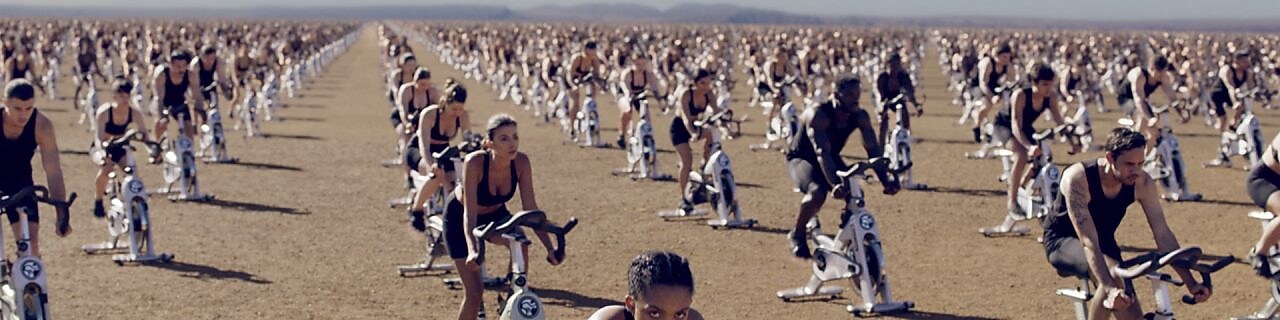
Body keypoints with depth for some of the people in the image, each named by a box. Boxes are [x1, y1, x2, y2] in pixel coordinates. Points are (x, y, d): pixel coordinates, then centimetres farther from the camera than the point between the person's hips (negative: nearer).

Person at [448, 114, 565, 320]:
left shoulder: (521, 162, -25)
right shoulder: (475, 162, -36)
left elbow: (531, 209, -22)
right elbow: (469, 213, -40)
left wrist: (550, 247, -31)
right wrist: (472, 251, -54)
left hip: (494, 214, 3)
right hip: (459, 216, -3)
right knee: (474, 292, -9)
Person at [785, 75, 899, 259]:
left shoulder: (860, 116, -16)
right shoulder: (818, 114, -32)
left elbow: (873, 150, -18)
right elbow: (822, 152, -42)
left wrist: (885, 180, -34)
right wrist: (835, 184, -56)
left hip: (832, 159, 5)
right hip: (801, 158, -5)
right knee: (817, 193, -34)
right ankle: (798, 234, -10)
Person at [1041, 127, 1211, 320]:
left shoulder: (1142, 183, -21)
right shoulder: (1078, 178, -34)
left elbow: (1163, 233, -18)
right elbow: (1088, 242, -40)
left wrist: (1190, 282, -25)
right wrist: (1109, 287, -51)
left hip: (1104, 242, 5)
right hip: (1063, 241, -5)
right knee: (1113, 275, -35)